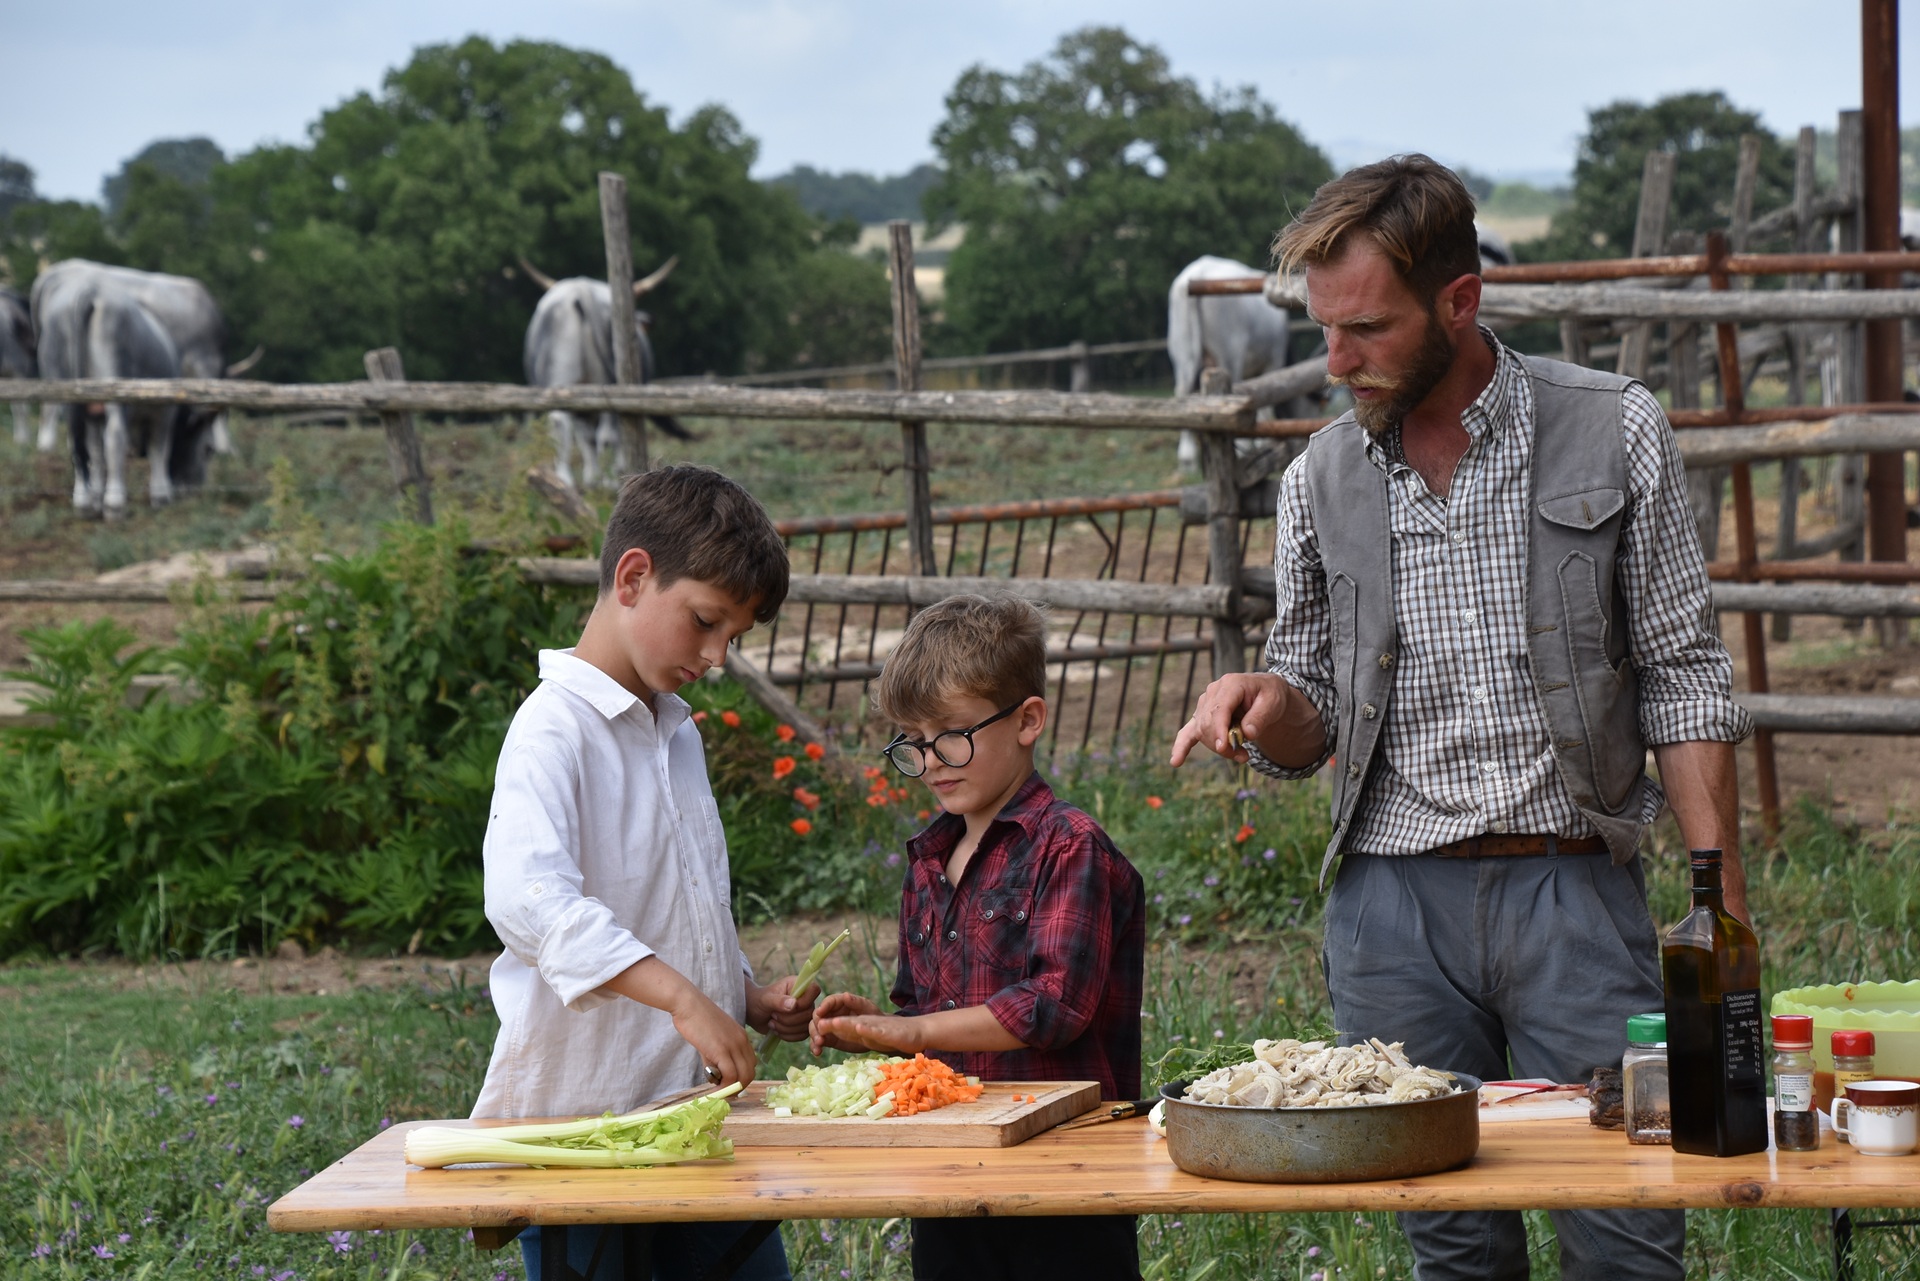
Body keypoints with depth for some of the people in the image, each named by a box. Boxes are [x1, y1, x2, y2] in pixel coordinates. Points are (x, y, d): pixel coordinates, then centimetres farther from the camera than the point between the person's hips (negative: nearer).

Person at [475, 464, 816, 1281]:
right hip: (580, 1112, -8)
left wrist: (750, 1000, 9)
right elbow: (528, 897, -30)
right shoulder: (556, 730, -12)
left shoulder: (678, 734, 16)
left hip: (694, 1107, 8)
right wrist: (683, 999, -36)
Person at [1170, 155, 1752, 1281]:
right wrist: (1270, 707, -9)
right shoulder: (1322, 479, 8)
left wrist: (1722, 908, -7)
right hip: (1394, 904, 2)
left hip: (1575, 892, -2)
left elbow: (1683, 679, 1)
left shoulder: (1615, 431, 0)